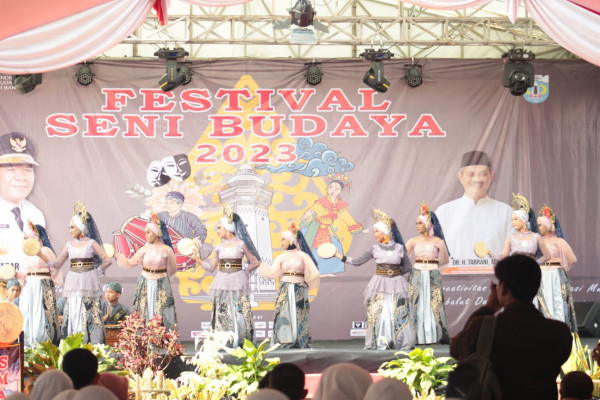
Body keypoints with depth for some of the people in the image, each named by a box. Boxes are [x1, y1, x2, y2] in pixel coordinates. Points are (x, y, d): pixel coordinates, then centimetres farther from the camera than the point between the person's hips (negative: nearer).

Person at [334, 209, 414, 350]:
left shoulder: (399, 248, 3)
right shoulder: (374, 249, 4)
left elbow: (407, 267, 9)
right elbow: (357, 262, 2)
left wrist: (394, 273, -1)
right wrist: (339, 256, -4)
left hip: (396, 284, -1)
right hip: (379, 284, 1)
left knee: (398, 313, -4)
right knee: (378, 312, -5)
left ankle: (401, 342, 4)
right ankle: (381, 343, 1)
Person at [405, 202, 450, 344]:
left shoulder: (438, 241, 3)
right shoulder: (414, 241, 7)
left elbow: (444, 260, 11)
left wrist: (431, 264, 9)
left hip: (433, 276, -1)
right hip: (417, 275, 1)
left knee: (434, 305, -5)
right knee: (416, 305, -3)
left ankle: (435, 335, -1)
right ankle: (418, 336, -2)